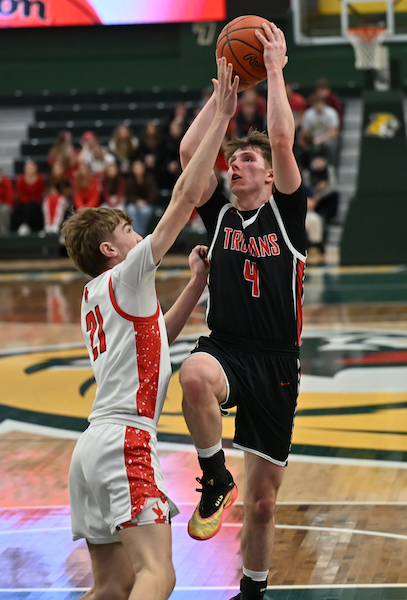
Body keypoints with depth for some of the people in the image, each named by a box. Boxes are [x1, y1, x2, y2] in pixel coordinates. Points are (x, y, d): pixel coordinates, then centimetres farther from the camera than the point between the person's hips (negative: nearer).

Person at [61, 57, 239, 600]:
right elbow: (187, 196, -7)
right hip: (125, 441, -9)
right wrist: (220, 117, -4)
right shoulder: (126, 277, -2)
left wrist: (196, 284, 26)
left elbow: (155, 336, 36)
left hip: (96, 446, 9)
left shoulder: (96, 295, 21)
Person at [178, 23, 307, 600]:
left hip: (276, 363, -1)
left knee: (262, 503, 5)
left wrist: (275, 69, -7)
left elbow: (282, 140, -10)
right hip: (225, 349, 1)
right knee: (195, 375, -40)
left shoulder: (287, 212, 4)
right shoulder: (220, 216, 11)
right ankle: (215, 477, -16)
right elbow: (190, 151, 1)